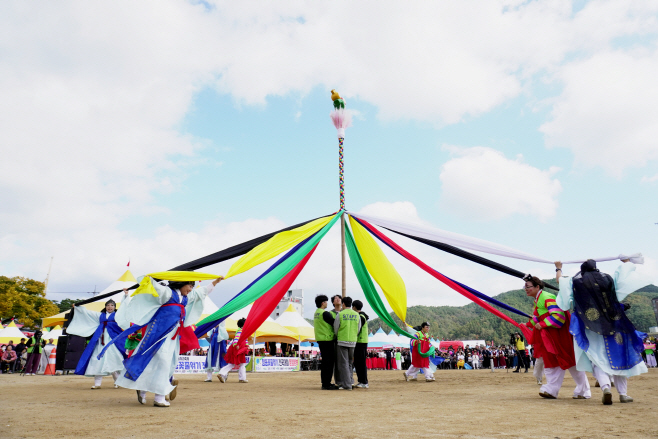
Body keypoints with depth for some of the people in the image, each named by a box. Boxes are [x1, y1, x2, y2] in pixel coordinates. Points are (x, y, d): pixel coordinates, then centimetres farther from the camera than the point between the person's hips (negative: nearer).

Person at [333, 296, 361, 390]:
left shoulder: (340, 314, -8)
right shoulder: (357, 315, 3)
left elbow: (335, 329, -1)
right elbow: (358, 330, 8)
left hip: (342, 341, -4)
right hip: (353, 341, 4)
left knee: (343, 363, 1)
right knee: (349, 363, 19)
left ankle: (346, 385, -1)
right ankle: (350, 380, 17)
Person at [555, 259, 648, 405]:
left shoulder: (575, 282, 0)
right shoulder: (608, 278, 0)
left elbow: (559, 279, 15)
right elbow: (623, 274, 15)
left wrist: (558, 268, 35)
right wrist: (626, 262, 35)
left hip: (590, 329, -1)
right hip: (612, 325, 1)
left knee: (597, 359, 1)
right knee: (617, 356, 12)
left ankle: (605, 386, -23)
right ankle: (623, 393, 14)